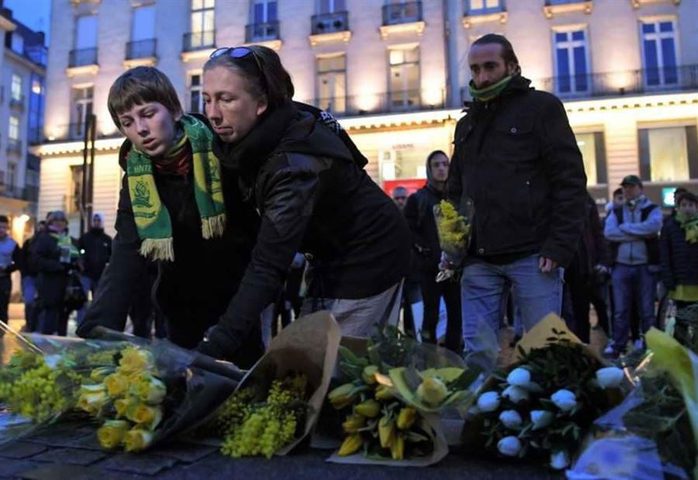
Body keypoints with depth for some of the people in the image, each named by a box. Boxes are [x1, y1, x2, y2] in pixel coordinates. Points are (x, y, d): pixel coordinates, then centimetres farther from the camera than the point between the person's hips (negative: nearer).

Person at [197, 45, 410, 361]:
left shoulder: (296, 162, -33)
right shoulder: (259, 138, -10)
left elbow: (268, 267, -40)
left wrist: (216, 346, -45)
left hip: (368, 258, -8)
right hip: (330, 253, 8)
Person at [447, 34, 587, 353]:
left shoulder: (541, 107, 4)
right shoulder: (467, 123, 20)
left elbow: (570, 180, -4)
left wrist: (559, 247, -14)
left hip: (532, 255, -4)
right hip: (478, 259, 5)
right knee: (476, 350, 3)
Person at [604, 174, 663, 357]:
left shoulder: (652, 209, 5)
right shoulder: (616, 212, 12)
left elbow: (653, 226, -18)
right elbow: (609, 232, -7)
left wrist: (624, 227, -9)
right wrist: (640, 234, -11)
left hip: (645, 266, -2)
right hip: (621, 267, 2)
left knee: (647, 310, 5)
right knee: (620, 311, 3)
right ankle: (618, 346, 8)